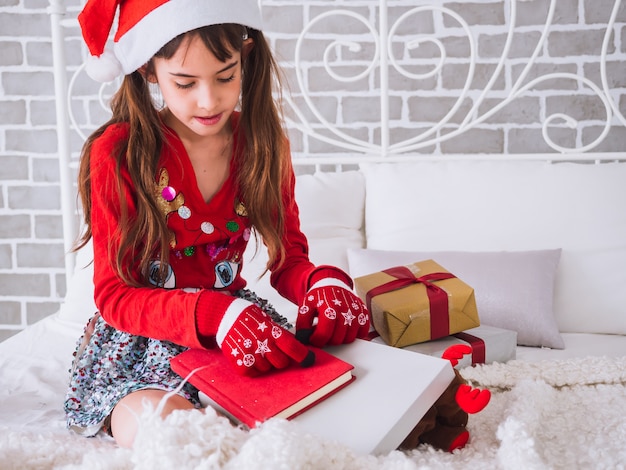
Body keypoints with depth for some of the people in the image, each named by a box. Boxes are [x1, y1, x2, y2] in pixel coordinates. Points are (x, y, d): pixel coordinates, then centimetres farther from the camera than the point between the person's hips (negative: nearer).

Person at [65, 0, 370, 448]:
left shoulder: (263, 142, 1)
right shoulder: (118, 152, -12)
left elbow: (289, 258, 2)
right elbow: (115, 295, -15)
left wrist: (324, 281, -25)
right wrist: (215, 314, -35)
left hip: (244, 324, 4)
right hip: (144, 333, -3)